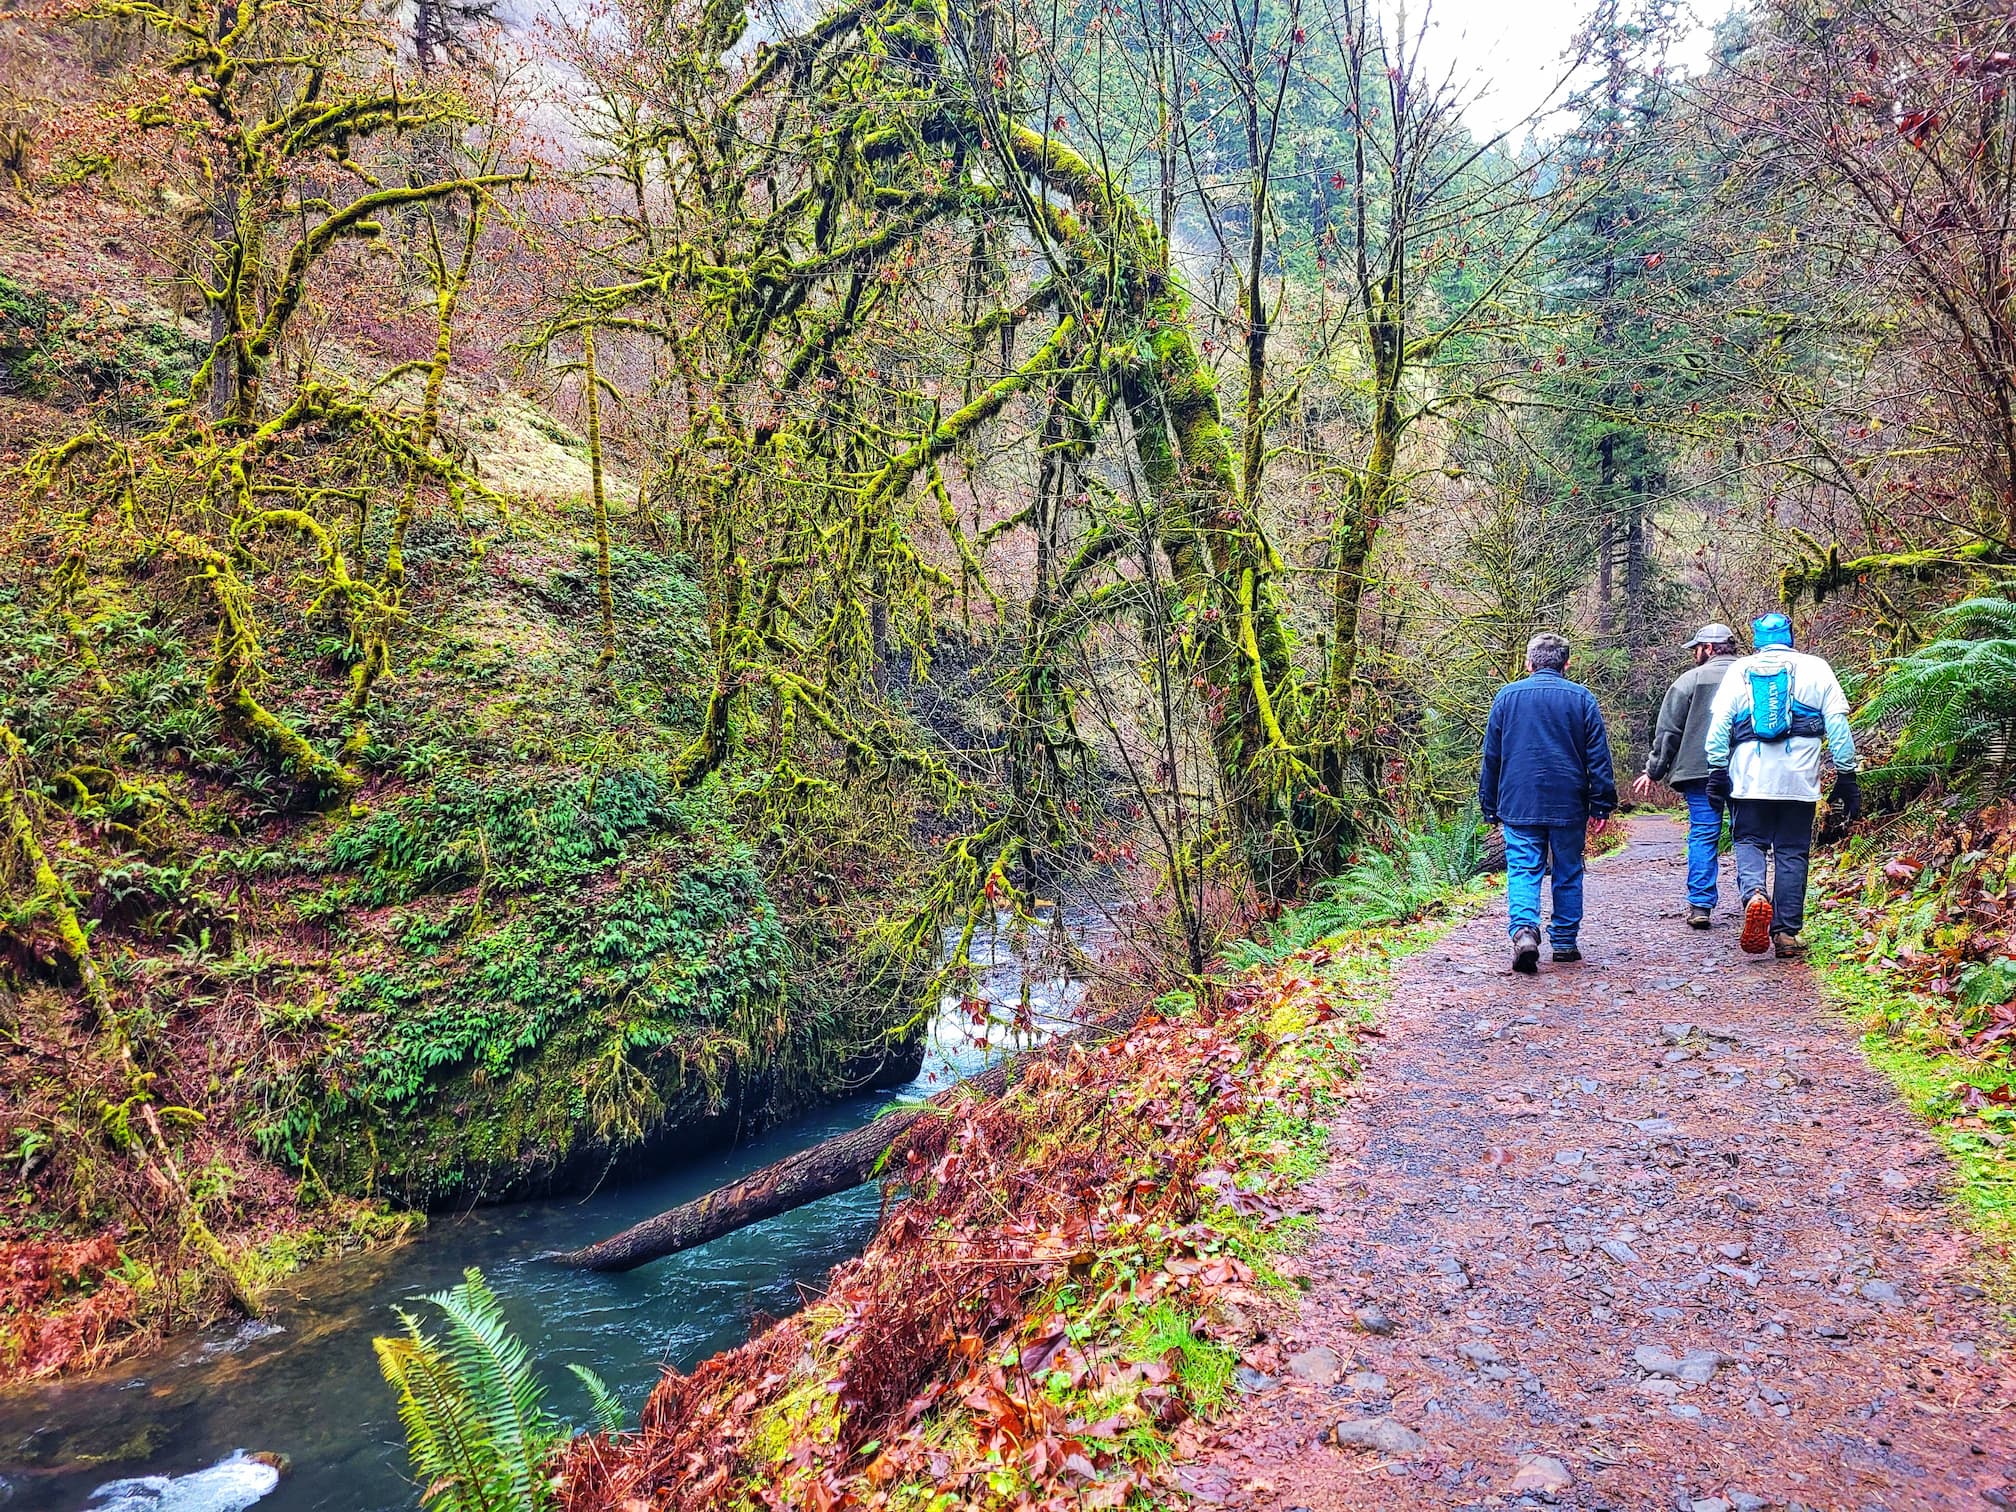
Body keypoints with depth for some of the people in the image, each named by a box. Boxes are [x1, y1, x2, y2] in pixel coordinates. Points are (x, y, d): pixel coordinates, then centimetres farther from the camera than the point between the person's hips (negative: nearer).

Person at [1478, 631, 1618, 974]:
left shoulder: (1506, 696, 4)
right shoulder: (1582, 698, 3)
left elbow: (1491, 756, 7)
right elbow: (1598, 757, 1)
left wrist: (1490, 805, 12)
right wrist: (1601, 804, 5)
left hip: (1519, 804, 0)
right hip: (1569, 805, 1)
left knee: (1523, 870, -3)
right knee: (1568, 874, 12)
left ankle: (1524, 929, -26)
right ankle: (1565, 943, 17)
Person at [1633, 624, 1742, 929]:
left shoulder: (1692, 679, 0)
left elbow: (1668, 731, -1)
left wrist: (1653, 771, 5)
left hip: (1701, 771, -2)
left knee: (1703, 835, 1)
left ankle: (1700, 905, -2)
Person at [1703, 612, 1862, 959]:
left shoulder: (1739, 670, 9)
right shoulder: (1816, 669, 9)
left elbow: (1719, 724, 2)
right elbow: (1838, 725, 6)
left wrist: (1717, 772, 4)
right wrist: (1846, 777, 9)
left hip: (1750, 777, 0)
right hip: (1799, 780, 0)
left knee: (1749, 842, 8)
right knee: (1792, 853, 7)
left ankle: (1753, 894, -24)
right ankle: (1787, 934, 6)